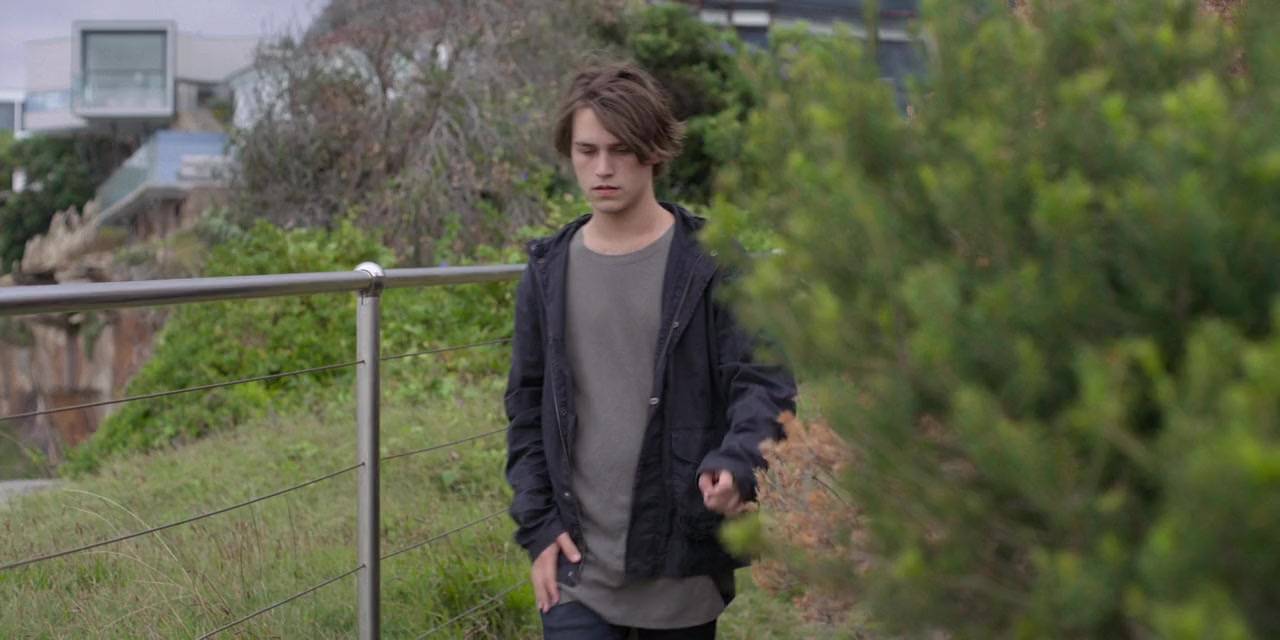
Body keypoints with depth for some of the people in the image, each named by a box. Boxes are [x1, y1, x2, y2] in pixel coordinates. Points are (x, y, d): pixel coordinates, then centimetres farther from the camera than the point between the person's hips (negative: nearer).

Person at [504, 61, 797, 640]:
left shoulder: (712, 264, -4)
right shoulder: (549, 272, 6)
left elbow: (763, 382, -7)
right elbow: (527, 407, 11)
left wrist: (736, 463, -27)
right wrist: (537, 525, 1)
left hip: (683, 568, -1)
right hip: (577, 565, 2)